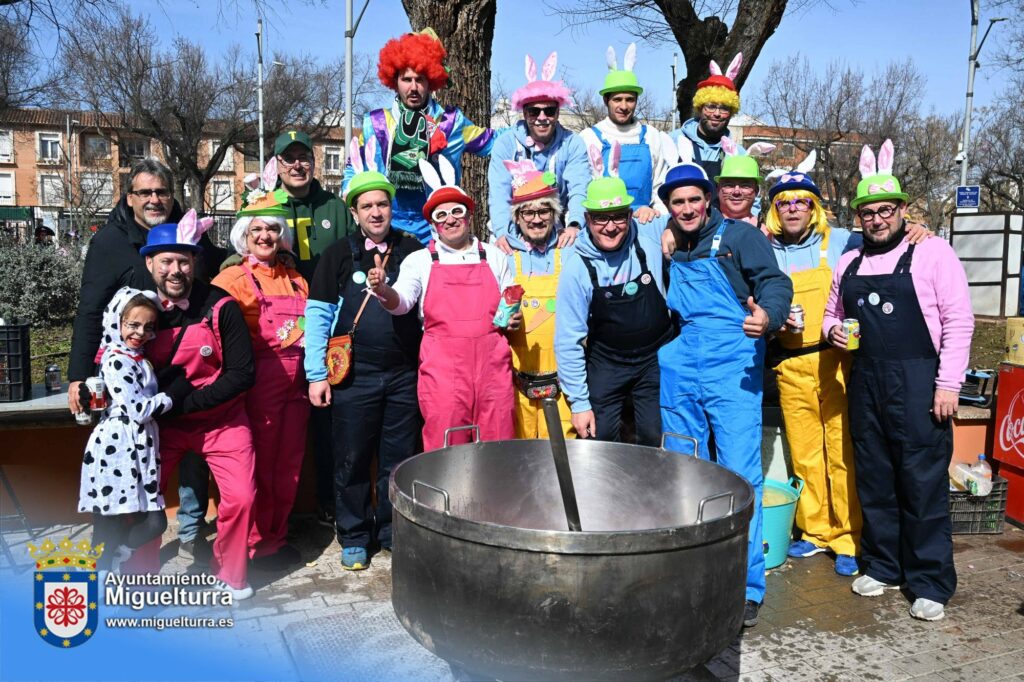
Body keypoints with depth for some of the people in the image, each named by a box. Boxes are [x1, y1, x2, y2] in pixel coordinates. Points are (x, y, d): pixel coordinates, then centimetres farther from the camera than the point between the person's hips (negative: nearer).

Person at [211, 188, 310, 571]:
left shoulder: (295, 280, 14)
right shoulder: (233, 279, -2)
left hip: (296, 382, 5)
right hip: (260, 383, -5)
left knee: (289, 464, 11)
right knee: (260, 464, 1)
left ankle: (278, 535, 26)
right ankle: (257, 543, 16)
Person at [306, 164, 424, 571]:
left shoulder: (412, 251, 6)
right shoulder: (339, 255, 4)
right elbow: (317, 315, 2)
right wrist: (316, 374, -4)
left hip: (406, 374, 1)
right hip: (355, 376, -1)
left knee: (400, 460, 9)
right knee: (352, 461, 7)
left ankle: (394, 534, 25)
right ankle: (354, 537, 23)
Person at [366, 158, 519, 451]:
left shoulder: (494, 257, 14)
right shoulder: (420, 260, 9)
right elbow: (401, 302, -3)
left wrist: (513, 318, 0)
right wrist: (383, 289, -23)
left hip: (492, 363, 2)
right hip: (442, 366, -1)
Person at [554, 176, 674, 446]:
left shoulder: (650, 236, -12)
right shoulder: (577, 267, -15)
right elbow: (568, 342, -10)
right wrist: (579, 402, -9)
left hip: (656, 360, 1)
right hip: (605, 366, -1)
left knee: (655, 442, 1)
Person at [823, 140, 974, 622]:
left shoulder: (932, 252, -2)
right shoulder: (850, 263, 13)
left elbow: (958, 321, -6)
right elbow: (831, 314, 25)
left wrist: (947, 384, -11)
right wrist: (833, 331, 1)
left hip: (917, 382, -5)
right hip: (865, 383, 5)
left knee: (924, 483, 0)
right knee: (873, 480, 12)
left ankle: (931, 584, 12)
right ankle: (882, 567, 26)